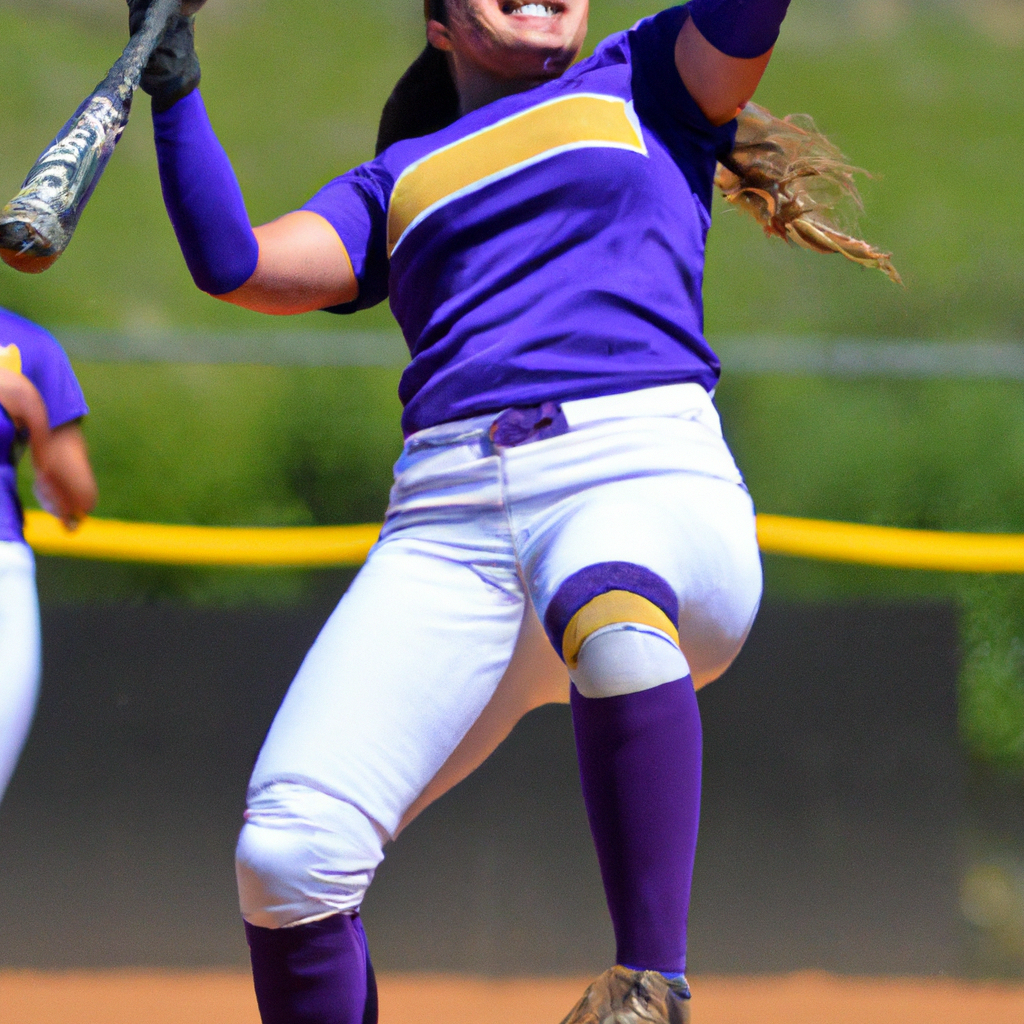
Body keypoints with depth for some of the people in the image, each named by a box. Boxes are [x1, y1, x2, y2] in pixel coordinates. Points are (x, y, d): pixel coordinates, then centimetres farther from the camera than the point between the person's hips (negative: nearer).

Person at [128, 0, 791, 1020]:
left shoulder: (639, 85, 27)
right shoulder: (397, 181, 30)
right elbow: (235, 263, 14)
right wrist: (172, 85, 8)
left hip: (646, 477, -3)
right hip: (445, 526, 3)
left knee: (610, 614, -42)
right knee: (285, 852, -20)